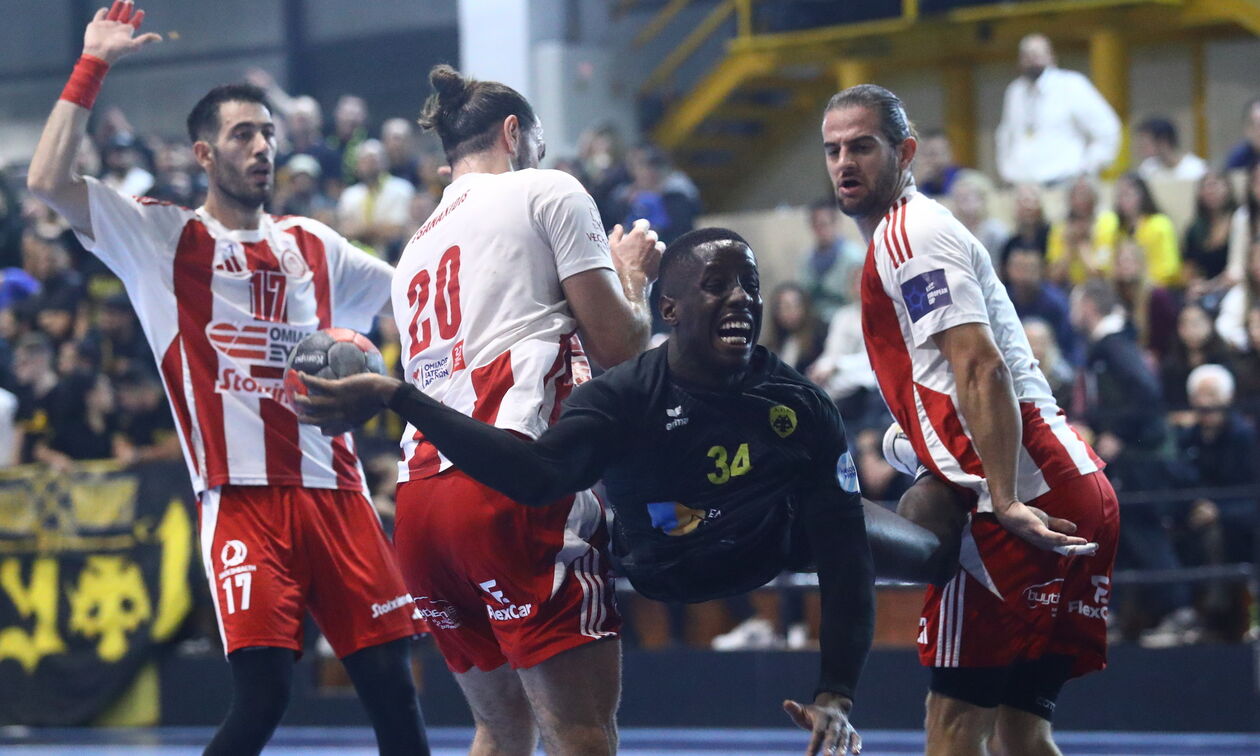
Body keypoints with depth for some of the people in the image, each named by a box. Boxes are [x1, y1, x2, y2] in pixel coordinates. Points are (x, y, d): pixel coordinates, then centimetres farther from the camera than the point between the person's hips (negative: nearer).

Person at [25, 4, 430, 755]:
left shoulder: (313, 244, 19)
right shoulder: (163, 237, 5)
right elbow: (49, 181, -8)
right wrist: (92, 66, -6)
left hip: (334, 489, 5)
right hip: (242, 495, -5)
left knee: (391, 683, 0)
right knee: (263, 690, -16)